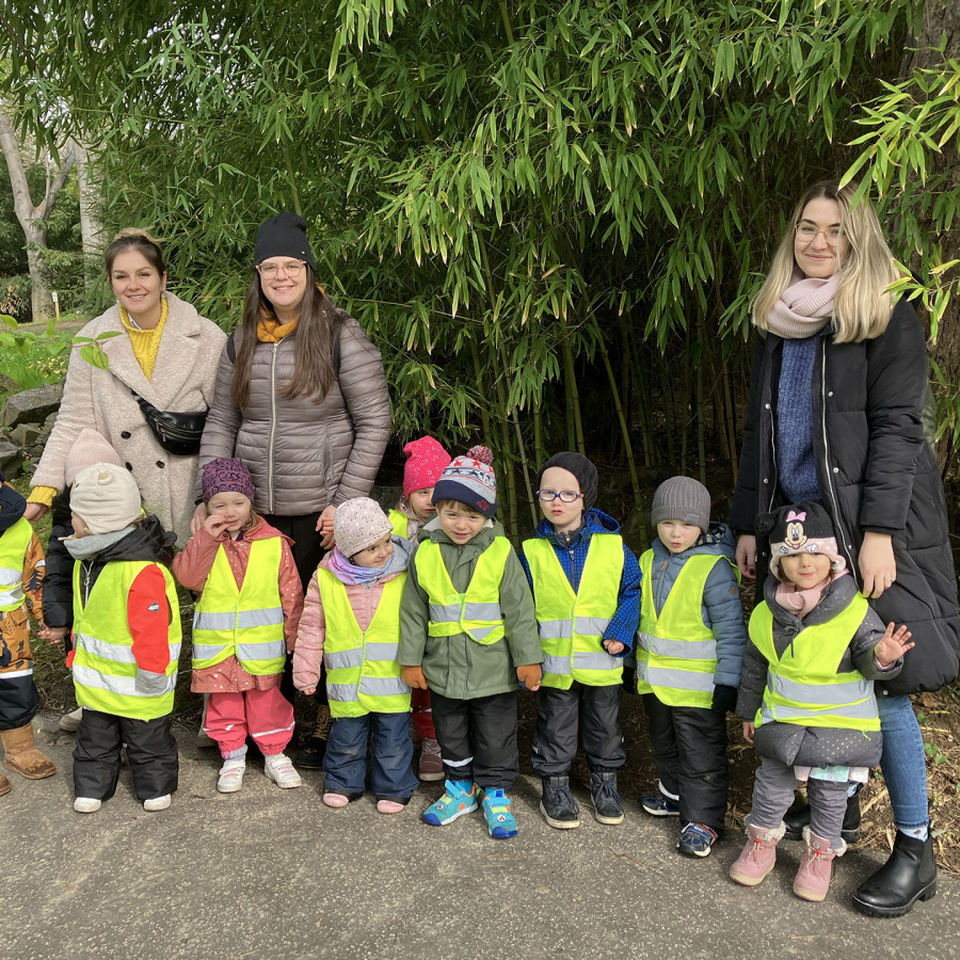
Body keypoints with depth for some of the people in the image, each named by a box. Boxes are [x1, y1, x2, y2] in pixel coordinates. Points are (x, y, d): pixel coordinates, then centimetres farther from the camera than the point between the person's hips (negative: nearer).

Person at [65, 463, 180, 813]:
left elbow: (152, 628, -26)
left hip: (137, 681, -7)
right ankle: (92, 786, 37)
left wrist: (151, 672, -21)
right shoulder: (86, 558, 1)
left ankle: (156, 786, 32)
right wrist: (77, 653, 19)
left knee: (147, 738, 13)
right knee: (95, 736, 21)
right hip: (95, 676, 8)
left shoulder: (144, 571, -31)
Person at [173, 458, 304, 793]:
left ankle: (275, 755, 26)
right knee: (224, 703, 13)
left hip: (262, 646, -1)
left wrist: (294, 637, 1)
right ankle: (232, 757, 29)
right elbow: (185, 575, -16)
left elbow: (291, 593, 0)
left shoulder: (274, 543, -4)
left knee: (267, 702, 10)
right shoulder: (204, 544, 1)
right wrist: (206, 538, -22)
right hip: (217, 647, 1)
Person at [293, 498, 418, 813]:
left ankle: (393, 787, 32)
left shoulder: (405, 576, -7)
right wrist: (306, 671, 3)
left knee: (393, 741, 12)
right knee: (346, 740, 16)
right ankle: (343, 782, 38)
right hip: (346, 684, 1)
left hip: (392, 682, 0)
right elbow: (312, 626, 3)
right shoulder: (325, 579, -6)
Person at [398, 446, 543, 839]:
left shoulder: (501, 552, -10)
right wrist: (411, 659, 4)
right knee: (451, 734, 19)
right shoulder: (425, 554, -3)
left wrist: (528, 658, -6)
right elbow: (413, 612, 3)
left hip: (493, 670, -3)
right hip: (444, 669, 3)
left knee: (495, 737, 10)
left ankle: (496, 793, 28)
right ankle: (460, 788, 38)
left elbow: (519, 610, -6)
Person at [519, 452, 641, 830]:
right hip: (553, 666, -1)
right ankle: (555, 787, 31)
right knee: (555, 729, 13)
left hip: (602, 661, 1)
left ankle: (605, 782, 38)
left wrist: (621, 632, -12)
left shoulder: (613, 547, -7)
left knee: (604, 727, 17)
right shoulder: (532, 552, -6)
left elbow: (633, 590, 2)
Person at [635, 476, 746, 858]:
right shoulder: (648, 562, 3)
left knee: (701, 756, 4)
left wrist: (728, 682, -17)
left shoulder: (714, 568, -18)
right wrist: (632, 664, 21)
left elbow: (731, 630, -16)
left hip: (697, 686, -7)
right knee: (665, 746, 24)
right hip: (655, 681, 7)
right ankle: (674, 794, 43)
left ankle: (702, 820, 15)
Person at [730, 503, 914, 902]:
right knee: (772, 784, 11)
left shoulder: (854, 611, -16)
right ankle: (761, 843, 34)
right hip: (782, 720, 2)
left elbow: (869, 659, -9)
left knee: (829, 793, 12)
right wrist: (748, 712, 15)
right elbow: (754, 667, 7)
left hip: (841, 724, -2)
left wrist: (883, 657, -33)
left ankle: (820, 854, 33)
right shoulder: (765, 614, -6)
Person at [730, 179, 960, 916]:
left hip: (871, 524, -5)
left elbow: (897, 428, -10)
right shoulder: (779, 326, 15)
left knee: (881, 681, -5)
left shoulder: (889, 319, -2)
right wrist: (748, 525, 13)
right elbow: (759, 434, 17)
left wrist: (877, 533, -17)